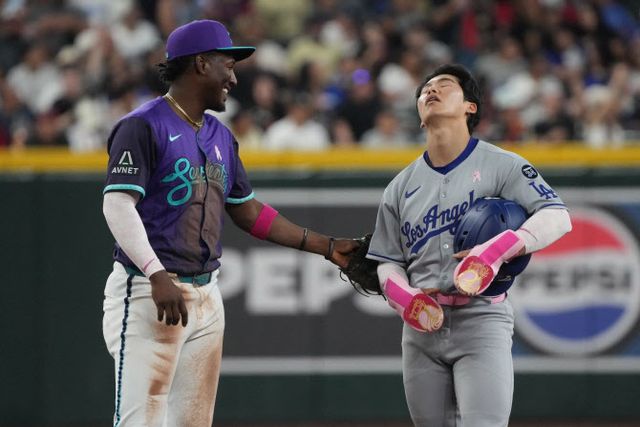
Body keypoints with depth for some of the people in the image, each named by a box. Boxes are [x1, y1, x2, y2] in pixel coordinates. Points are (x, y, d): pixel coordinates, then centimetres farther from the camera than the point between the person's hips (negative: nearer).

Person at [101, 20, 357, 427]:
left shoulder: (221, 137, 18)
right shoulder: (143, 126, -8)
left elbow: (248, 211, 25)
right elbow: (117, 205, -18)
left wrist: (326, 246, 20)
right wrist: (157, 277, -30)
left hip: (207, 297, 9)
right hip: (148, 294, -8)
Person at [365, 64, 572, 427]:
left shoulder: (500, 165, 0)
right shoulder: (402, 186, 14)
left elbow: (558, 217, -11)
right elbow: (389, 262, 18)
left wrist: (495, 250, -25)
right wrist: (404, 297, -5)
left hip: (481, 320, -5)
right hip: (422, 326, 5)